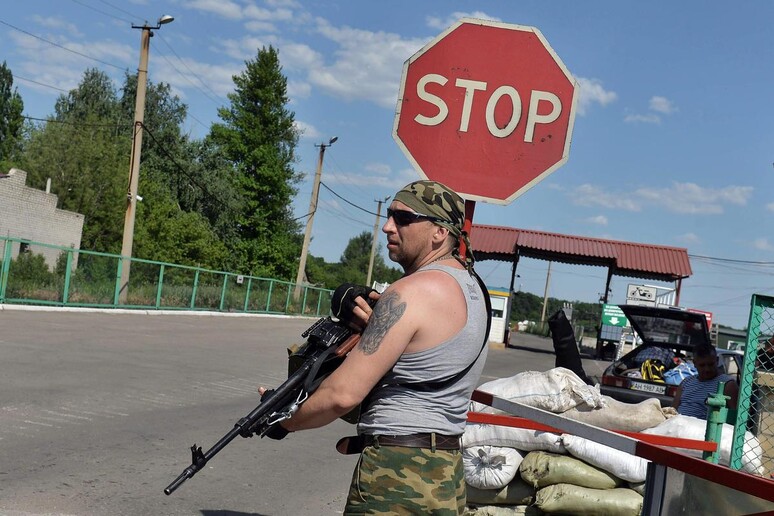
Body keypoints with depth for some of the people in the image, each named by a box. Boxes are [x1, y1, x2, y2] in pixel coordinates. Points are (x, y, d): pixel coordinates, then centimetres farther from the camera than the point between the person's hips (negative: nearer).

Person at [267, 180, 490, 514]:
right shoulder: (471, 286, 10)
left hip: (397, 479, -9)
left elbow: (343, 394, -20)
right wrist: (378, 328, 4)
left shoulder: (411, 292, -18)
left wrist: (284, 421, -3)